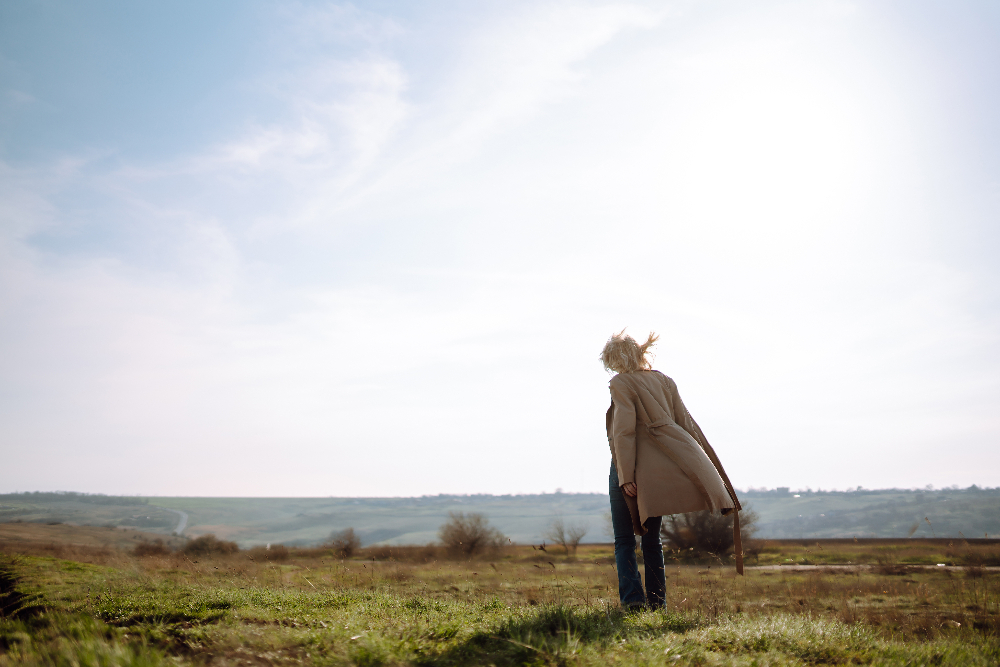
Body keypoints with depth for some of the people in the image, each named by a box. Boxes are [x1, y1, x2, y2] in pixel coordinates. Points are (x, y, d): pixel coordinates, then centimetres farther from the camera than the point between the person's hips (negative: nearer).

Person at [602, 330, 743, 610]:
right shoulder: (664, 380, 10)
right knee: (652, 540, 14)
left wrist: (626, 476, -19)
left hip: (630, 472, -6)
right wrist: (707, 468, 12)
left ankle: (632, 598, -5)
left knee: (624, 540, 4)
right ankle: (656, 600, 13)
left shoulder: (621, 383, -7)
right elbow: (686, 423, 8)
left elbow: (624, 431, -16)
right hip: (660, 470, 6)